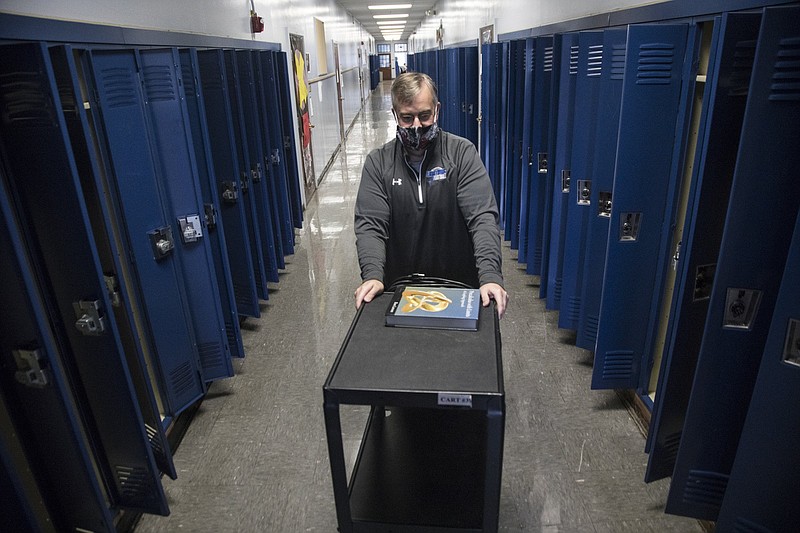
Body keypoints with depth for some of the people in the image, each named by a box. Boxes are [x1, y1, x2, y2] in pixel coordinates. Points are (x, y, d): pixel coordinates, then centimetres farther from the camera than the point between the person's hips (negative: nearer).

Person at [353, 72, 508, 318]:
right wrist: (373, 275, -25)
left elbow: (483, 217, -14)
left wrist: (490, 276, -28)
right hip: (399, 289, 1)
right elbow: (370, 224, -8)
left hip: (459, 286, -1)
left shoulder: (462, 153, -4)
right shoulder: (378, 162, 1)